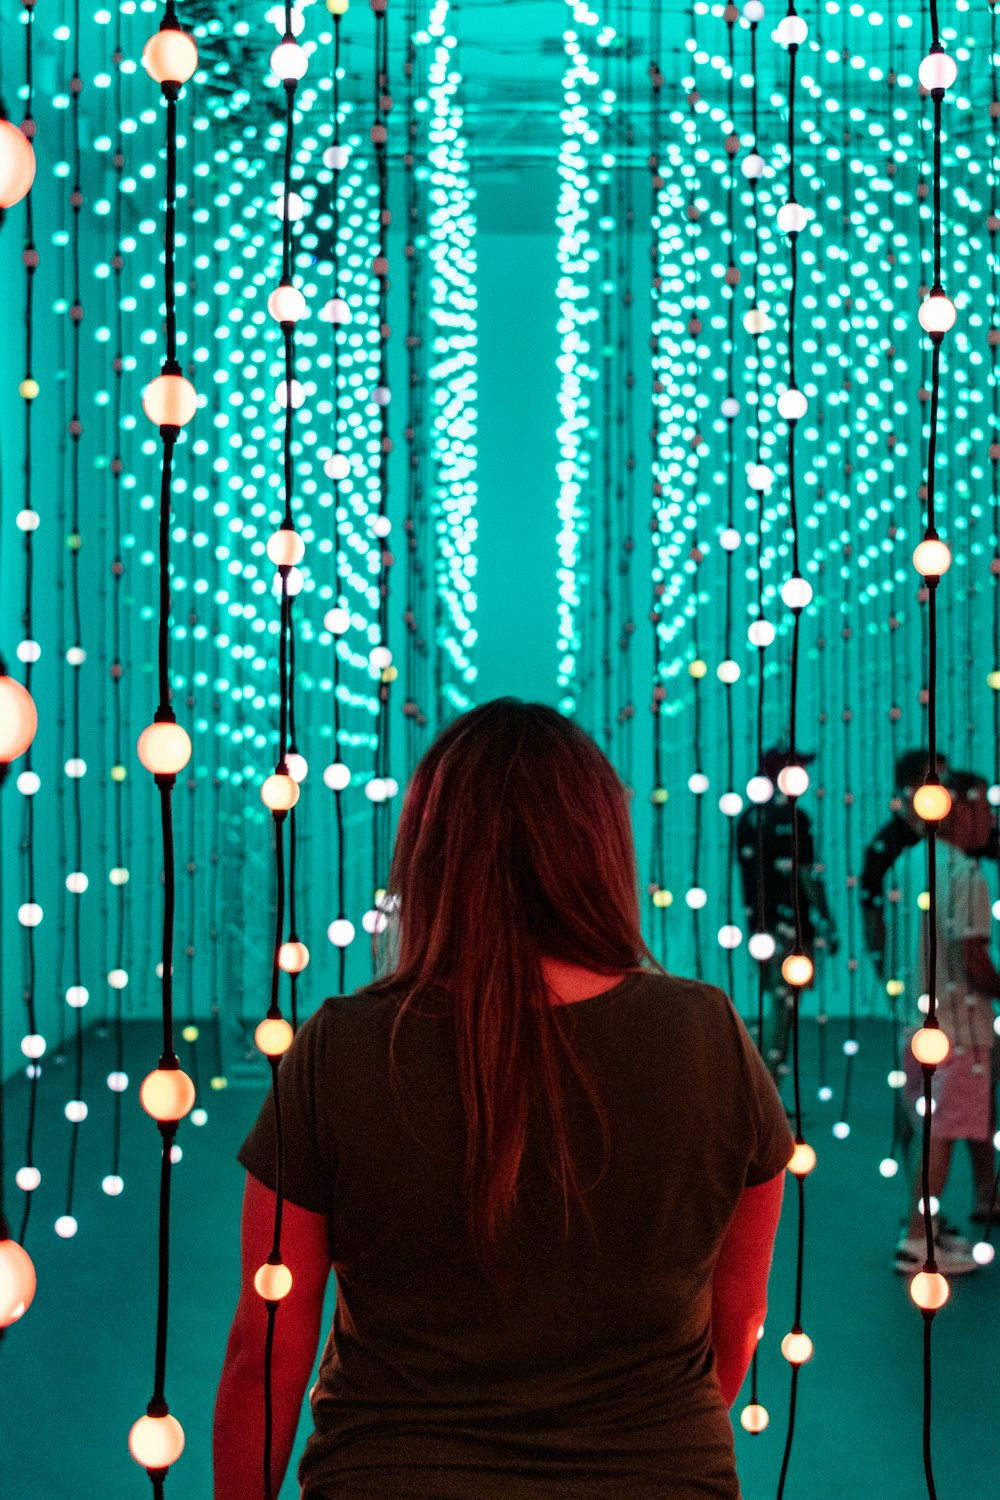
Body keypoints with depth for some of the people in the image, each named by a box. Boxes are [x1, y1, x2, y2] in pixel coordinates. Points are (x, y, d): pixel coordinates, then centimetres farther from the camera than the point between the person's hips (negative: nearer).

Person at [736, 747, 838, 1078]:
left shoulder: (747, 819, 8)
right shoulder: (793, 819, -13)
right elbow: (808, 874, -14)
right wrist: (826, 923, -10)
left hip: (760, 924, 7)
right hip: (790, 925, -7)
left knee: (777, 1002, 15)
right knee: (784, 1006, -2)